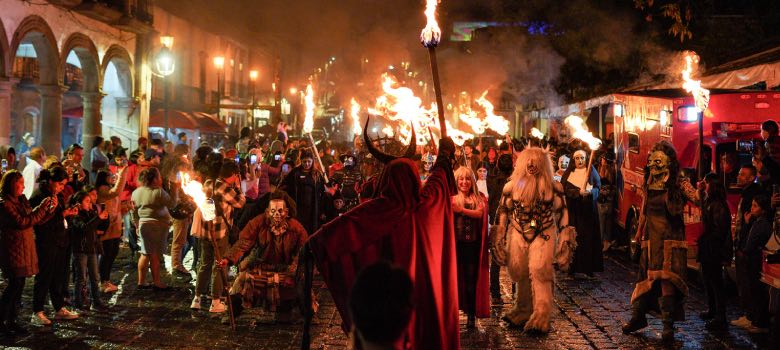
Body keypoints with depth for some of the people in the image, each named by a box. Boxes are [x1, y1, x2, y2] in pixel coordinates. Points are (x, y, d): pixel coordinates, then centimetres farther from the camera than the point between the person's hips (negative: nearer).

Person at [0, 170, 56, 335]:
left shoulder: (22, 200, 12)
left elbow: (36, 220, 13)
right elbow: (22, 222, -22)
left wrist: (51, 209, -3)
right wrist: (41, 208, -22)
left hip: (25, 249, 8)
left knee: (18, 286, 9)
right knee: (14, 285, -7)